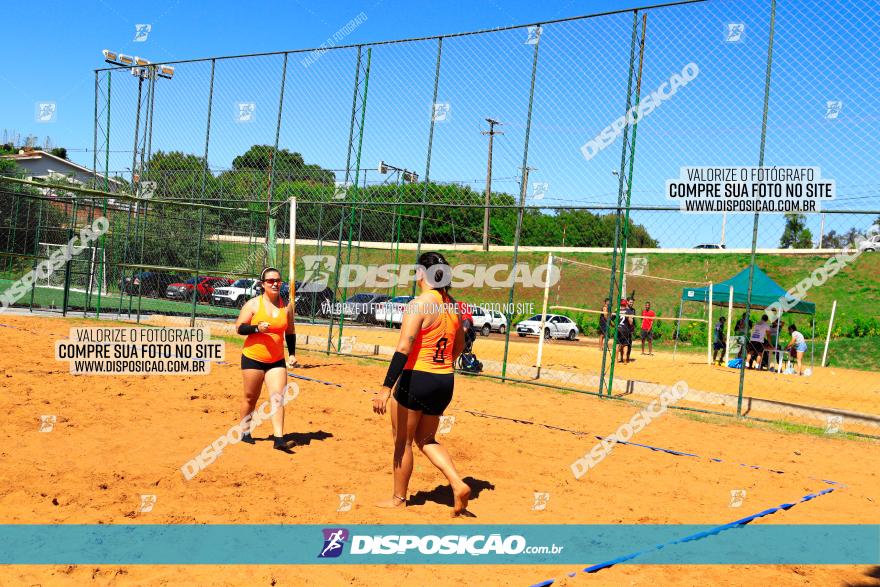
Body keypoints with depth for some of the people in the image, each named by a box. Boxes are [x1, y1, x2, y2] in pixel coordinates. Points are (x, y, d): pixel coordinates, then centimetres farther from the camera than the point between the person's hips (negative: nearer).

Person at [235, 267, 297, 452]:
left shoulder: (287, 306, 6)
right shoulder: (253, 304, -4)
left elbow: (290, 332, 15)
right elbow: (239, 327, -4)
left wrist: (292, 354, 6)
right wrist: (257, 328, -20)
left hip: (277, 360, 2)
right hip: (253, 358, -2)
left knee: (278, 398, -8)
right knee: (251, 397, 9)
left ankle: (278, 438, -9)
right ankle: (244, 432, 29)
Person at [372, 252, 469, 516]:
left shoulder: (419, 304, -15)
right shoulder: (452, 305, 6)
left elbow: (403, 349, -22)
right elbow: (459, 346, 18)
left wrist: (386, 388, -23)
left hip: (417, 378, -7)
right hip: (446, 381, 7)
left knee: (402, 441, 12)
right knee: (426, 440, 21)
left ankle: (399, 498, 25)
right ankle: (458, 484, 6)